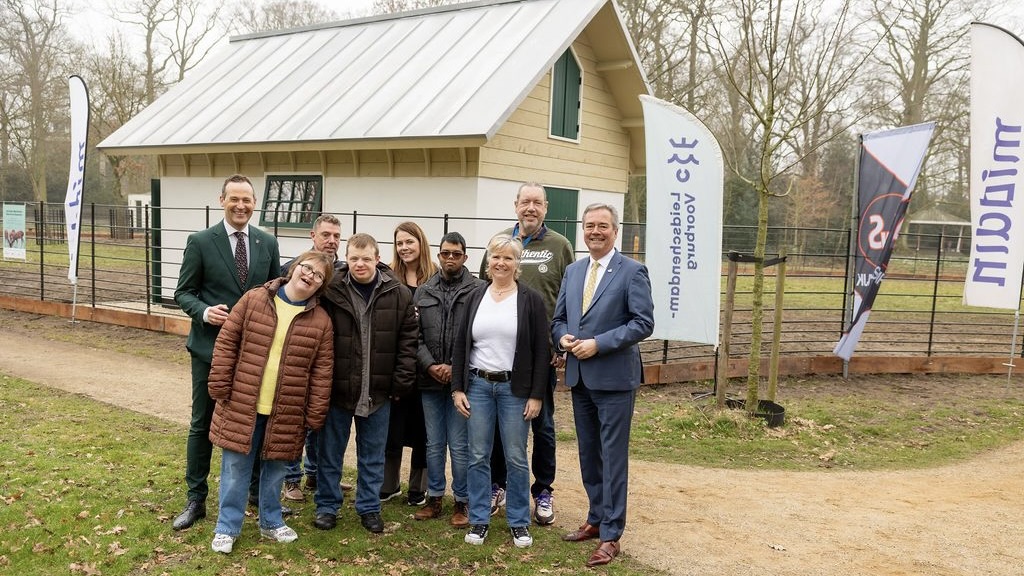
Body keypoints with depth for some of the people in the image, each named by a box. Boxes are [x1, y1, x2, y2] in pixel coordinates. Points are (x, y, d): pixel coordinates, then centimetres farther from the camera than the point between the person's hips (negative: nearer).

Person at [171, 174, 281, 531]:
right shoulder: (200, 241, -5)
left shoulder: (268, 243, 4)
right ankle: (196, 499, 21)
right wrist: (204, 312, -22)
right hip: (211, 347, -2)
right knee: (202, 424, 8)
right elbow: (183, 293, -2)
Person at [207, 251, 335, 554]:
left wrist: (315, 415, -3)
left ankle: (271, 522, 34)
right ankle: (227, 528, 22)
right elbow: (226, 342, -2)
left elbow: (322, 372, -1)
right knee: (236, 467, 8)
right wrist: (220, 388, -6)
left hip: (286, 413, 1)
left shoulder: (321, 321, -1)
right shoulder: (253, 300, -4)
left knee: (275, 469, 15)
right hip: (243, 405, -1)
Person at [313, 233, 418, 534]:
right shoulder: (330, 292, -9)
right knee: (330, 452, 13)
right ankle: (327, 506, 29)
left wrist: (401, 382, -5)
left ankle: (369, 507, 29)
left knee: (373, 455, 14)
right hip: (336, 388, -1)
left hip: (379, 392, 1)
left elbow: (409, 340, 0)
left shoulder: (399, 295, -5)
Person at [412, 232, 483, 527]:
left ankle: (462, 502, 17)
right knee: (434, 443, 14)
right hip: (430, 380, 4)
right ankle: (434, 498, 26)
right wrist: (430, 365, -8)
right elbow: (415, 335, 5)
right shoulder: (424, 292, 9)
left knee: (460, 445, 3)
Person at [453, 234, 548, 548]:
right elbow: (461, 344, 8)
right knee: (478, 456, 7)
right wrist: (457, 388, 1)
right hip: (477, 386, 3)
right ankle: (479, 519, 19)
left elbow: (541, 350, -4)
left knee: (516, 458, 4)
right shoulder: (475, 297, 6)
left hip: (515, 388, -2)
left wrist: (536, 395, -8)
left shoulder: (531, 299, -3)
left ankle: (519, 522, 18)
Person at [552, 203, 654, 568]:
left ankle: (610, 535, 10)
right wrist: (563, 337, -6)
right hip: (579, 376, 6)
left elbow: (643, 323, -14)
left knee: (613, 457, 0)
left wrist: (599, 343, -19)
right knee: (588, 454, 16)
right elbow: (559, 318, 16)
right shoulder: (572, 272, 11)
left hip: (614, 377, -6)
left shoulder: (632, 271, -8)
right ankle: (596, 519, 32)